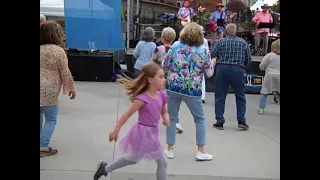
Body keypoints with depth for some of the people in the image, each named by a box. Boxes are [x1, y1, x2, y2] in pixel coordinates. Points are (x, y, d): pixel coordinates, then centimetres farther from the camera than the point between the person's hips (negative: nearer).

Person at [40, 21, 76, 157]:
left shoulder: (40, 49, 7)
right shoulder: (58, 51, -10)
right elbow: (65, 73, -8)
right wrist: (71, 88, 3)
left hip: (42, 87, 7)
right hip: (48, 90, -7)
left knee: (40, 117, 19)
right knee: (51, 119, 5)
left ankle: (42, 145, 26)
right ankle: (43, 147, 2)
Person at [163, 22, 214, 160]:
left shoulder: (175, 46, 1)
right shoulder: (204, 50, -3)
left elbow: (165, 66, 2)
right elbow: (209, 73, 1)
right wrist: (212, 64, 21)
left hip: (173, 86, 2)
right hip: (192, 89, -1)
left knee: (172, 118, 12)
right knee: (199, 119, 13)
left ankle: (170, 150, 15)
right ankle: (201, 151, 13)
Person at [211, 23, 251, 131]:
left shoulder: (220, 42, 1)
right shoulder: (243, 43, 7)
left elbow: (211, 56, -4)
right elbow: (249, 60, 9)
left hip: (222, 69, -1)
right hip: (238, 70, 1)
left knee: (220, 96, 7)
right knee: (240, 96, 12)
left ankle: (219, 122, 8)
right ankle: (241, 121, 7)